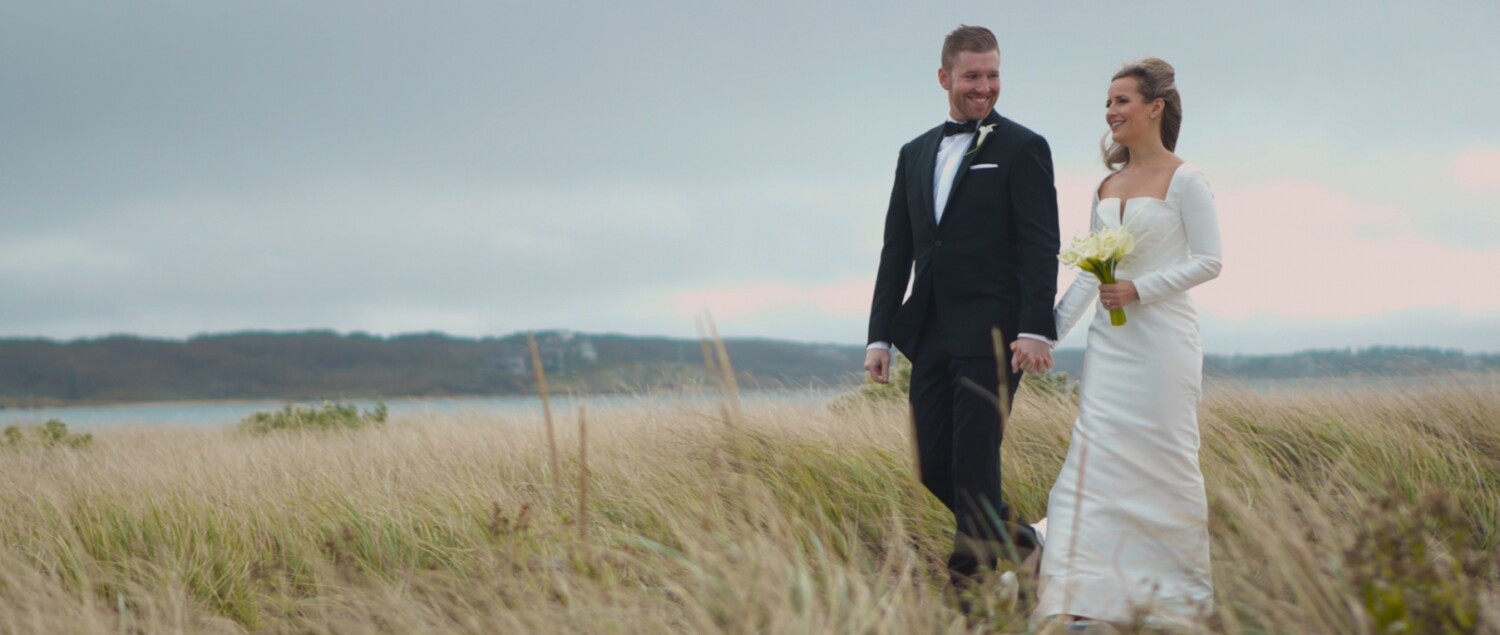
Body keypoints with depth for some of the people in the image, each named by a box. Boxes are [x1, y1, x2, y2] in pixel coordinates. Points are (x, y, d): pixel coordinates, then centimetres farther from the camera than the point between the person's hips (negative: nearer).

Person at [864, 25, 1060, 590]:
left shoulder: (1022, 149, -1)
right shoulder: (915, 154, 16)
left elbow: (1040, 247, -9)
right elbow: (896, 252, 16)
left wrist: (1036, 330, -19)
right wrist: (880, 336, 10)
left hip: (992, 333, -6)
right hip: (930, 333, 6)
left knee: (973, 459, -7)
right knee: (932, 464, 7)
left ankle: (968, 576, 1)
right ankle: (1012, 538, 26)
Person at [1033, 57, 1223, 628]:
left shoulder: (1183, 180, -5)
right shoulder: (1107, 186, 13)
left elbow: (1209, 260, -10)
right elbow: (1089, 274, 14)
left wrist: (1139, 290, -18)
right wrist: (1050, 332, 7)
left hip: (1162, 337, -6)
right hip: (1109, 340, 6)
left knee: (1163, 460, -1)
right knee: (1096, 458, -3)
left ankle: (1178, 592, 13)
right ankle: (1092, 595, -4)